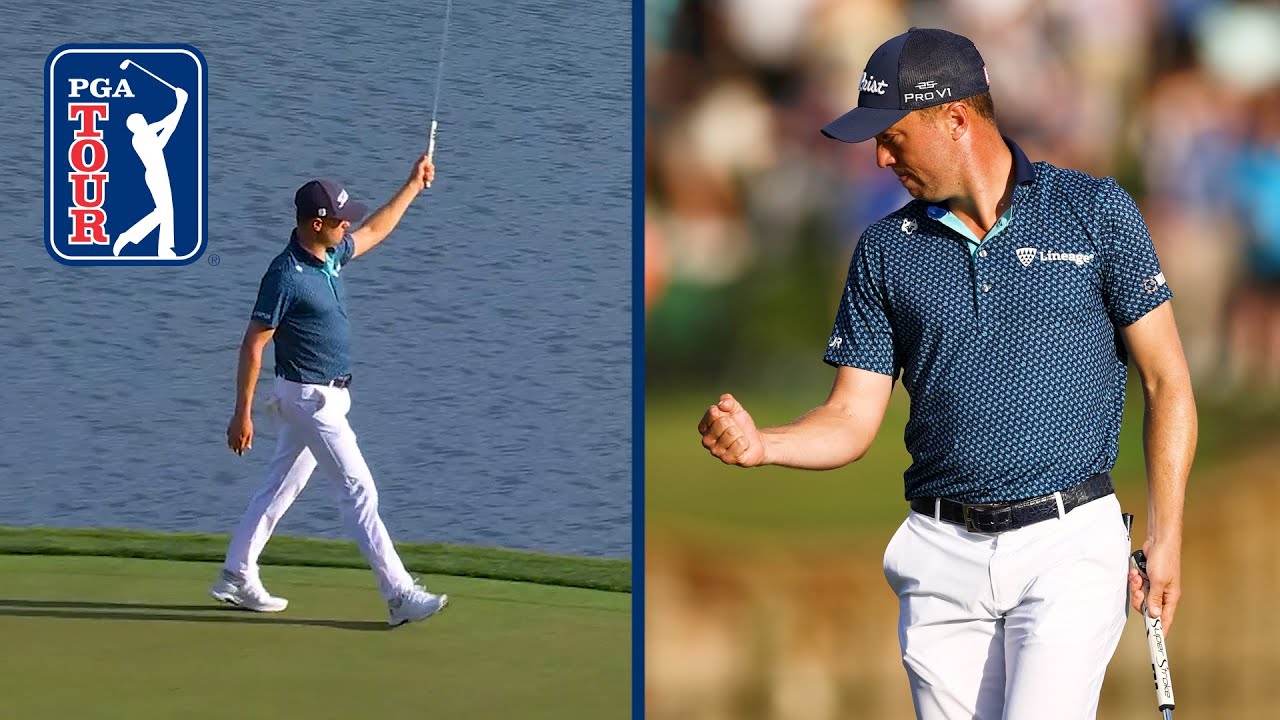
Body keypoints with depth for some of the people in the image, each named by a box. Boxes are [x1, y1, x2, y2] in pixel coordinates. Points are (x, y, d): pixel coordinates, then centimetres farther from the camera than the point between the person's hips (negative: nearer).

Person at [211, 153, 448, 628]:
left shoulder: (331, 255, 4)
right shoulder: (287, 276, -22)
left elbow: (374, 232, 26)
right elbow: (253, 345, -19)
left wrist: (414, 186, 24)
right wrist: (242, 415, -19)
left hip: (326, 396, 10)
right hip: (310, 399, -10)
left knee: (282, 487, 15)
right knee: (359, 491, -9)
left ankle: (237, 577, 23)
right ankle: (400, 596, -9)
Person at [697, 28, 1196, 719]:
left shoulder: (1094, 210, 0)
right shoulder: (886, 250, 8)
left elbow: (1167, 380, 2)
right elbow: (852, 419, 8)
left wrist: (1165, 537, -4)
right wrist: (760, 444, -13)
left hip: (1068, 544, -4)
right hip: (943, 556, 4)